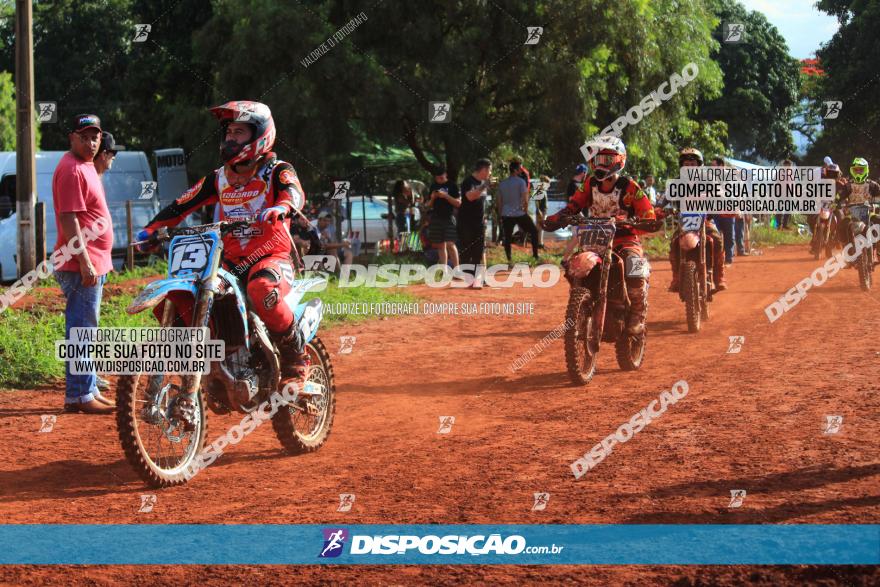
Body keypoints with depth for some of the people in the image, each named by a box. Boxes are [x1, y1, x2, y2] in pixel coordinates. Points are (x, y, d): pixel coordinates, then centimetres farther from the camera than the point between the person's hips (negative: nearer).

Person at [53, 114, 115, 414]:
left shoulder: (87, 166, 17)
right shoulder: (71, 169, -14)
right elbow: (68, 219, -21)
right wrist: (85, 263, -24)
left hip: (93, 264, 11)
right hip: (80, 265, -11)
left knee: (85, 329, 15)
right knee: (81, 329, -8)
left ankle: (89, 391, 21)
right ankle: (78, 396, -7)